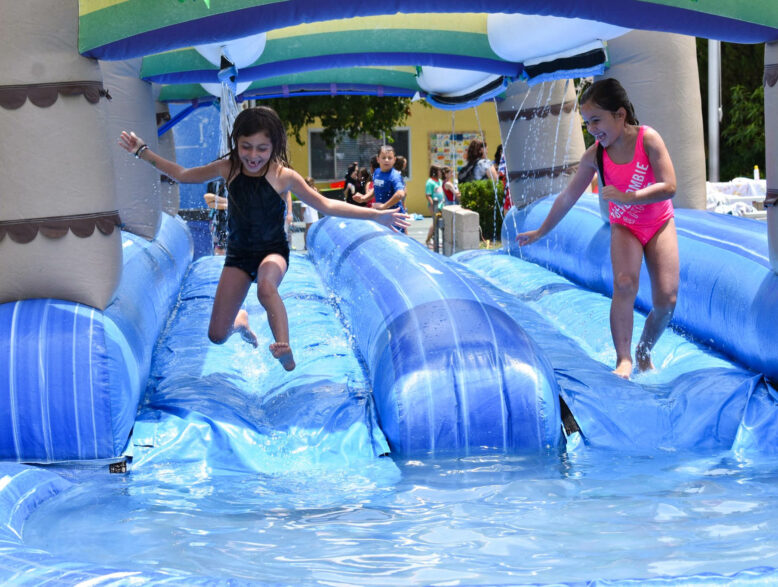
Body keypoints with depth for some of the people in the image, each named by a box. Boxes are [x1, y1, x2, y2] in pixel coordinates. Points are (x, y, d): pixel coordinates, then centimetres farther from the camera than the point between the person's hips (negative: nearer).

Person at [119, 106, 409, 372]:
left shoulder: (283, 176, -14)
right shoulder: (228, 169, -7)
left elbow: (325, 205, -7)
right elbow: (183, 175, 8)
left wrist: (376, 215, -12)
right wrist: (143, 151, 6)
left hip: (273, 250, -3)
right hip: (238, 253, 3)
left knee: (266, 286, -42)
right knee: (217, 336, 2)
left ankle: (285, 350, -35)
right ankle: (241, 321, 38)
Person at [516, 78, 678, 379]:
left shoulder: (648, 139, -19)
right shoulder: (594, 155, -10)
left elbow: (669, 186, -24)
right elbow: (567, 197, 2)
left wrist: (626, 198, -35)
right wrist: (540, 232, 8)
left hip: (659, 224, -1)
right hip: (624, 227, 1)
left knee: (666, 300, -11)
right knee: (624, 282, -28)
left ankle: (644, 354, 16)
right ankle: (623, 360, -30)